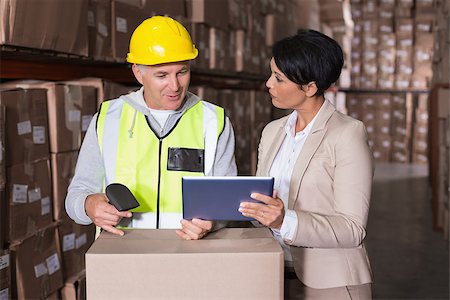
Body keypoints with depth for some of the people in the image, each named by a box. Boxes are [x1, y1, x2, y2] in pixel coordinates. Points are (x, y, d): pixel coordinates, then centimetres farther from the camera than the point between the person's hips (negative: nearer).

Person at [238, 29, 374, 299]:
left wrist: (286, 221, -29)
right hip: (275, 277, 5)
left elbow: (352, 229, -16)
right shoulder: (273, 131, 9)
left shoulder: (348, 134, -11)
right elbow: (261, 203, 11)